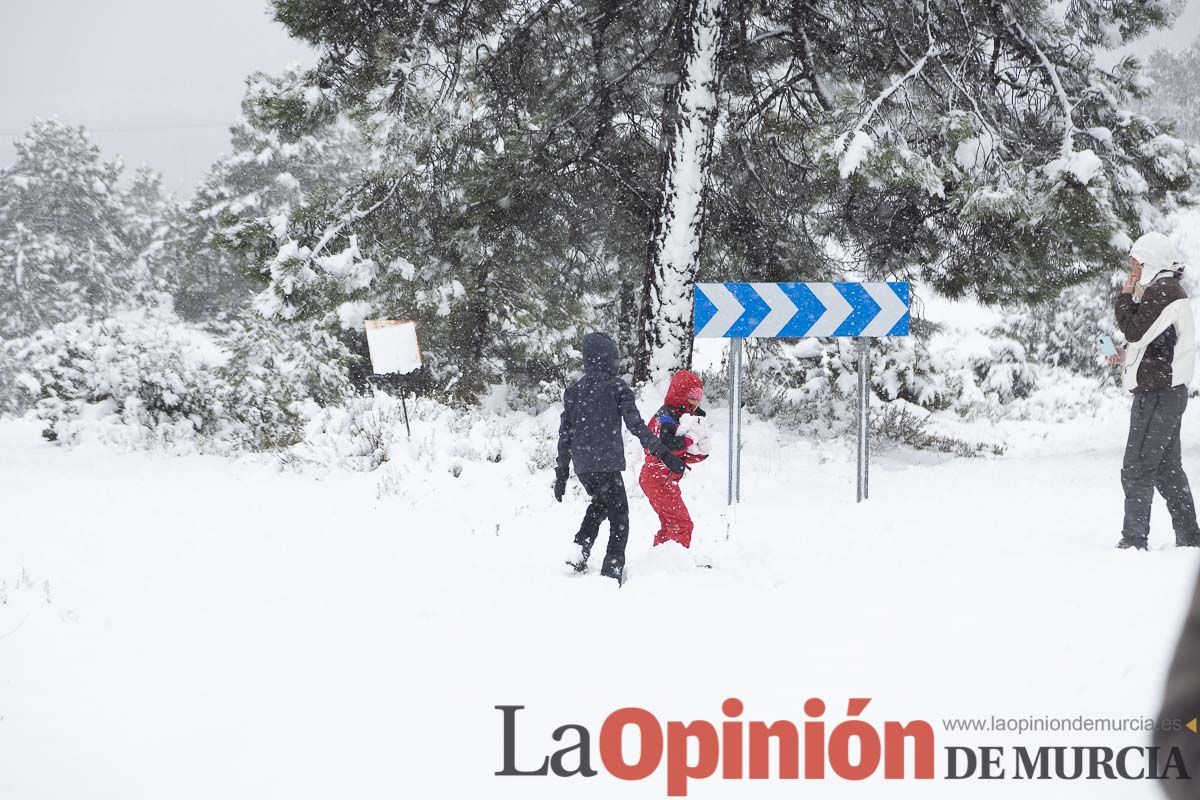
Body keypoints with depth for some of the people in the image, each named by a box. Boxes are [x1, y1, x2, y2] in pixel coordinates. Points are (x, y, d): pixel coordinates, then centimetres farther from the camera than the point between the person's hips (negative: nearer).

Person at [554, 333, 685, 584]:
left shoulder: (573, 390, 7)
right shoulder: (616, 386, -7)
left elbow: (565, 434, 10)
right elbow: (636, 425, -15)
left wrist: (561, 473, 17)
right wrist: (663, 453, -14)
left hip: (581, 466, 6)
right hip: (607, 464, -6)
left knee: (599, 502, 30)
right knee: (619, 518, 4)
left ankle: (579, 550, 15)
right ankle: (612, 571, -4)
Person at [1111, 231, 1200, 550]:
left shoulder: (1162, 291, -13)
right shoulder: (1169, 290, 19)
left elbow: (1136, 331, -18)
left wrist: (1125, 297, -6)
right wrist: (1126, 356, 12)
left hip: (1157, 393, -10)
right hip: (1169, 391, 10)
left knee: (1137, 470, -9)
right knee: (1168, 469, 13)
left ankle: (1134, 541, -10)